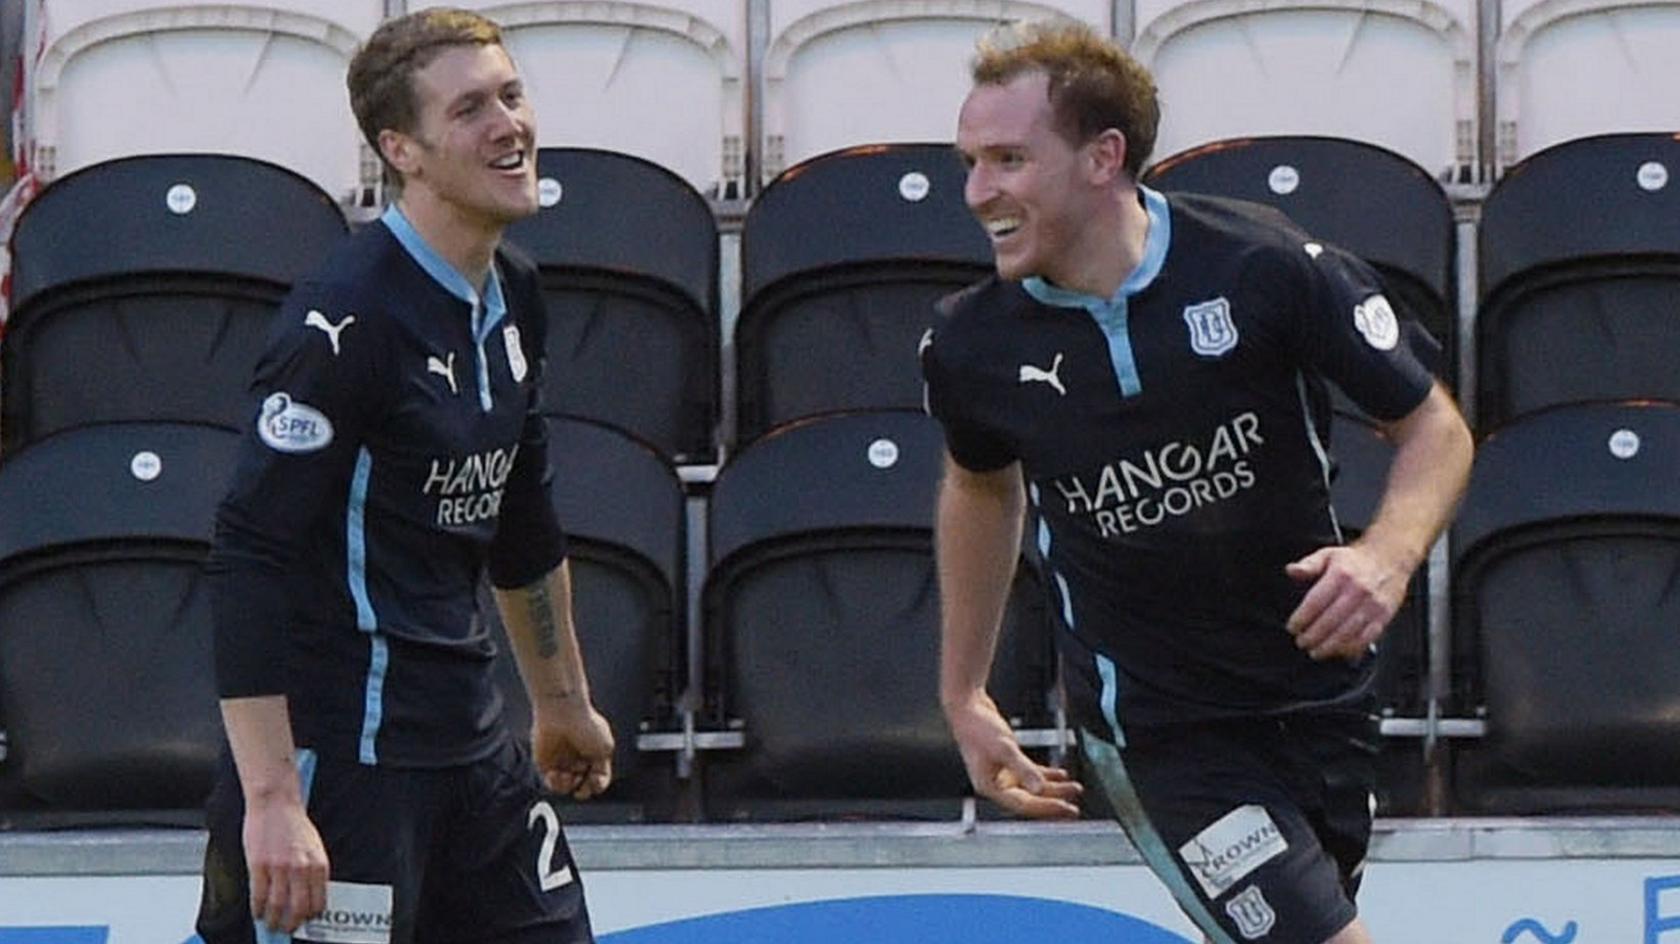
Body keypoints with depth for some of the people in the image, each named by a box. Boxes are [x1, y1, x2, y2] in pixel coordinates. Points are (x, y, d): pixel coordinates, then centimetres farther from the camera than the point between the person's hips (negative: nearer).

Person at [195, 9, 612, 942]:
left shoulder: (513, 295, 10)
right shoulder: (347, 315, -17)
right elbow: (251, 556, -22)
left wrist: (563, 704, 32)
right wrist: (270, 799, -26)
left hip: (474, 745, 9)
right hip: (341, 752, -9)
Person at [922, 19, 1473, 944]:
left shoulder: (1264, 267, -16)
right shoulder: (972, 345, -9)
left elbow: (1432, 425, -4)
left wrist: (1388, 554, -24)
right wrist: (962, 695, 18)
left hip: (1320, 691, 2)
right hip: (1154, 729, -2)